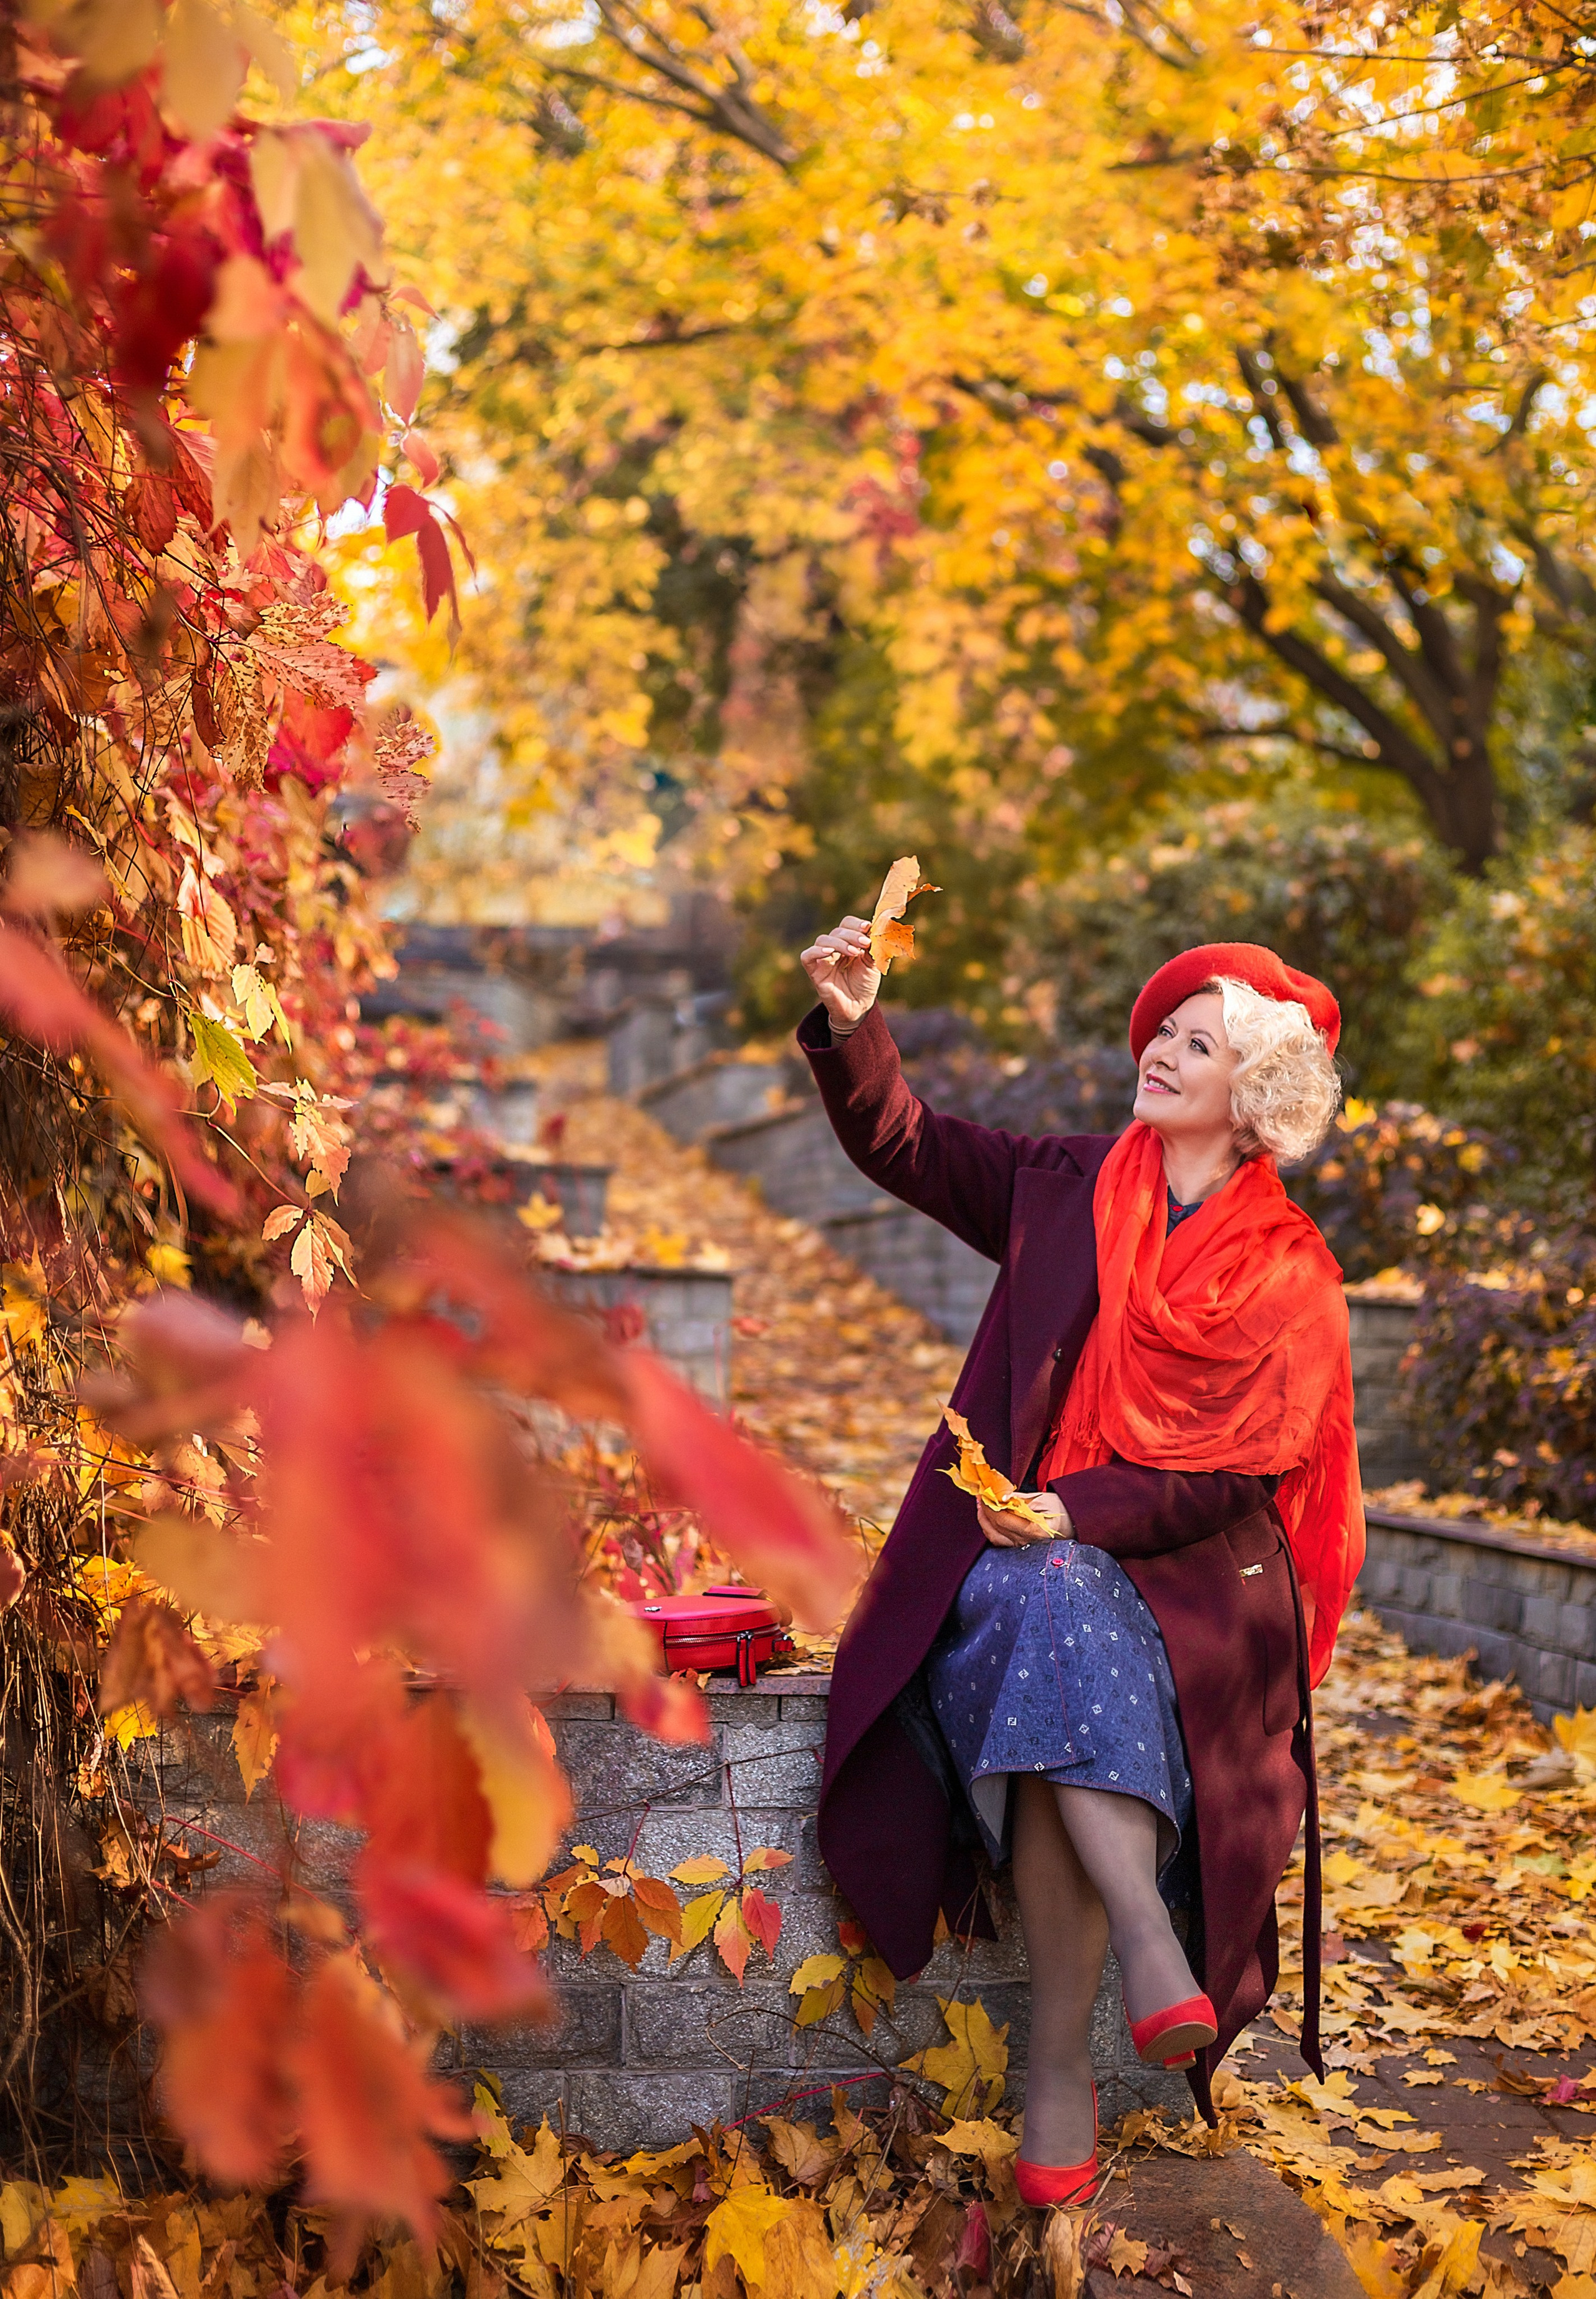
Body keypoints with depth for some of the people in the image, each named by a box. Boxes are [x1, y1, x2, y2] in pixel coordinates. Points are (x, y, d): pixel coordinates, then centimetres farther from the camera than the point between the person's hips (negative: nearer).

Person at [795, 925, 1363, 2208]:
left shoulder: (1290, 1273, 3)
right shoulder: (1068, 1189, 14)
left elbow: (1235, 1471, -6)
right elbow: (903, 1145, 11)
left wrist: (1078, 1512, -20)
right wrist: (851, 1025, -7)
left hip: (1188, 1565, -2)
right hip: (1017, 1551, 2)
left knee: (1061, 1629, -35)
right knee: (1045, 1623, -34)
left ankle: (1060, 2067, -35)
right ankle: (1147, 1946, -41)